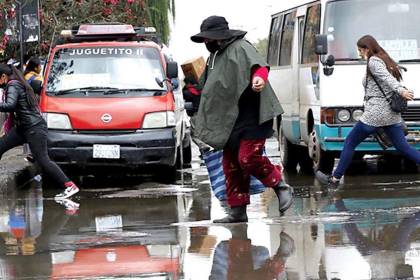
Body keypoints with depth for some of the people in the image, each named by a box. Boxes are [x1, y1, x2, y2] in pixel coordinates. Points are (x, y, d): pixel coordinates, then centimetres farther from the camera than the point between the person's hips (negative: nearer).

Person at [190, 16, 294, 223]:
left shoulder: (240, 49, -9)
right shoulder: (216, 55, 19)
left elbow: (259, 66, -27)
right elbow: (210, 90, 30)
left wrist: (259, 78, -50)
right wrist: (203, 120, 33)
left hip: (250, 118, -9)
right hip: (230, 122, 9)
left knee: (248, 159, -18)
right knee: (231, 166, 5)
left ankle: (282, 188, 1)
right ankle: (237, 211, 9)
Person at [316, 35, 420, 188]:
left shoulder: (373, 62, -7)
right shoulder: (386, 61, 21)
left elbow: (387, 78, -24)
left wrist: (400, 90, -37)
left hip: (375, 114, -8)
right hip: (393, 115, 8)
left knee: (350, 143, 6)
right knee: (403, 148, 5)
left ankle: (335, 179, 12)